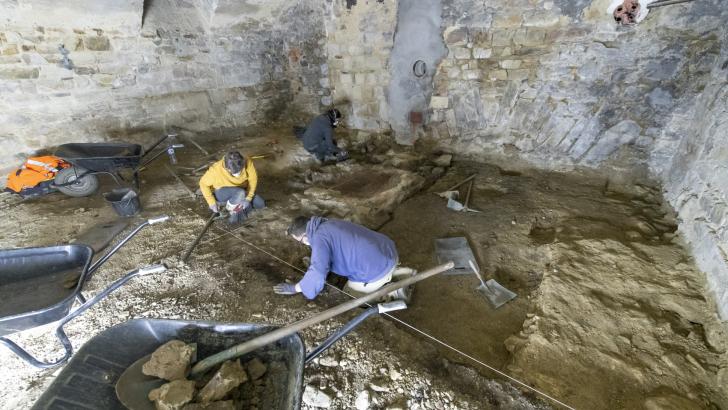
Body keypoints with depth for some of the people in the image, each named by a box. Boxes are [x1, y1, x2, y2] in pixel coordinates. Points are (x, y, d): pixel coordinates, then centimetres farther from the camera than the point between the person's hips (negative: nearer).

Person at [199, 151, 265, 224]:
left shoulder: (247, 163, -27)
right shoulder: (216, 169, -30)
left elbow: (253, 180, -14)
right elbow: (203, 183, -14)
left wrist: (248, 198, -25)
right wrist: (212, 202, -20)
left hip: (241, 191, 4)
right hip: (222, 193, -3)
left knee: (260, 204, -14)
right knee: (240, 193, -35)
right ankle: (232, 210, -7)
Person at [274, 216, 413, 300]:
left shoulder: (320, 238, -18)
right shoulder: (329, 223, 10)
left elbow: (318, 272, -30)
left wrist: (296, 288, -14)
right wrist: (314, 261, 27)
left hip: (377, 269, -8)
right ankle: (399, 272, 21)